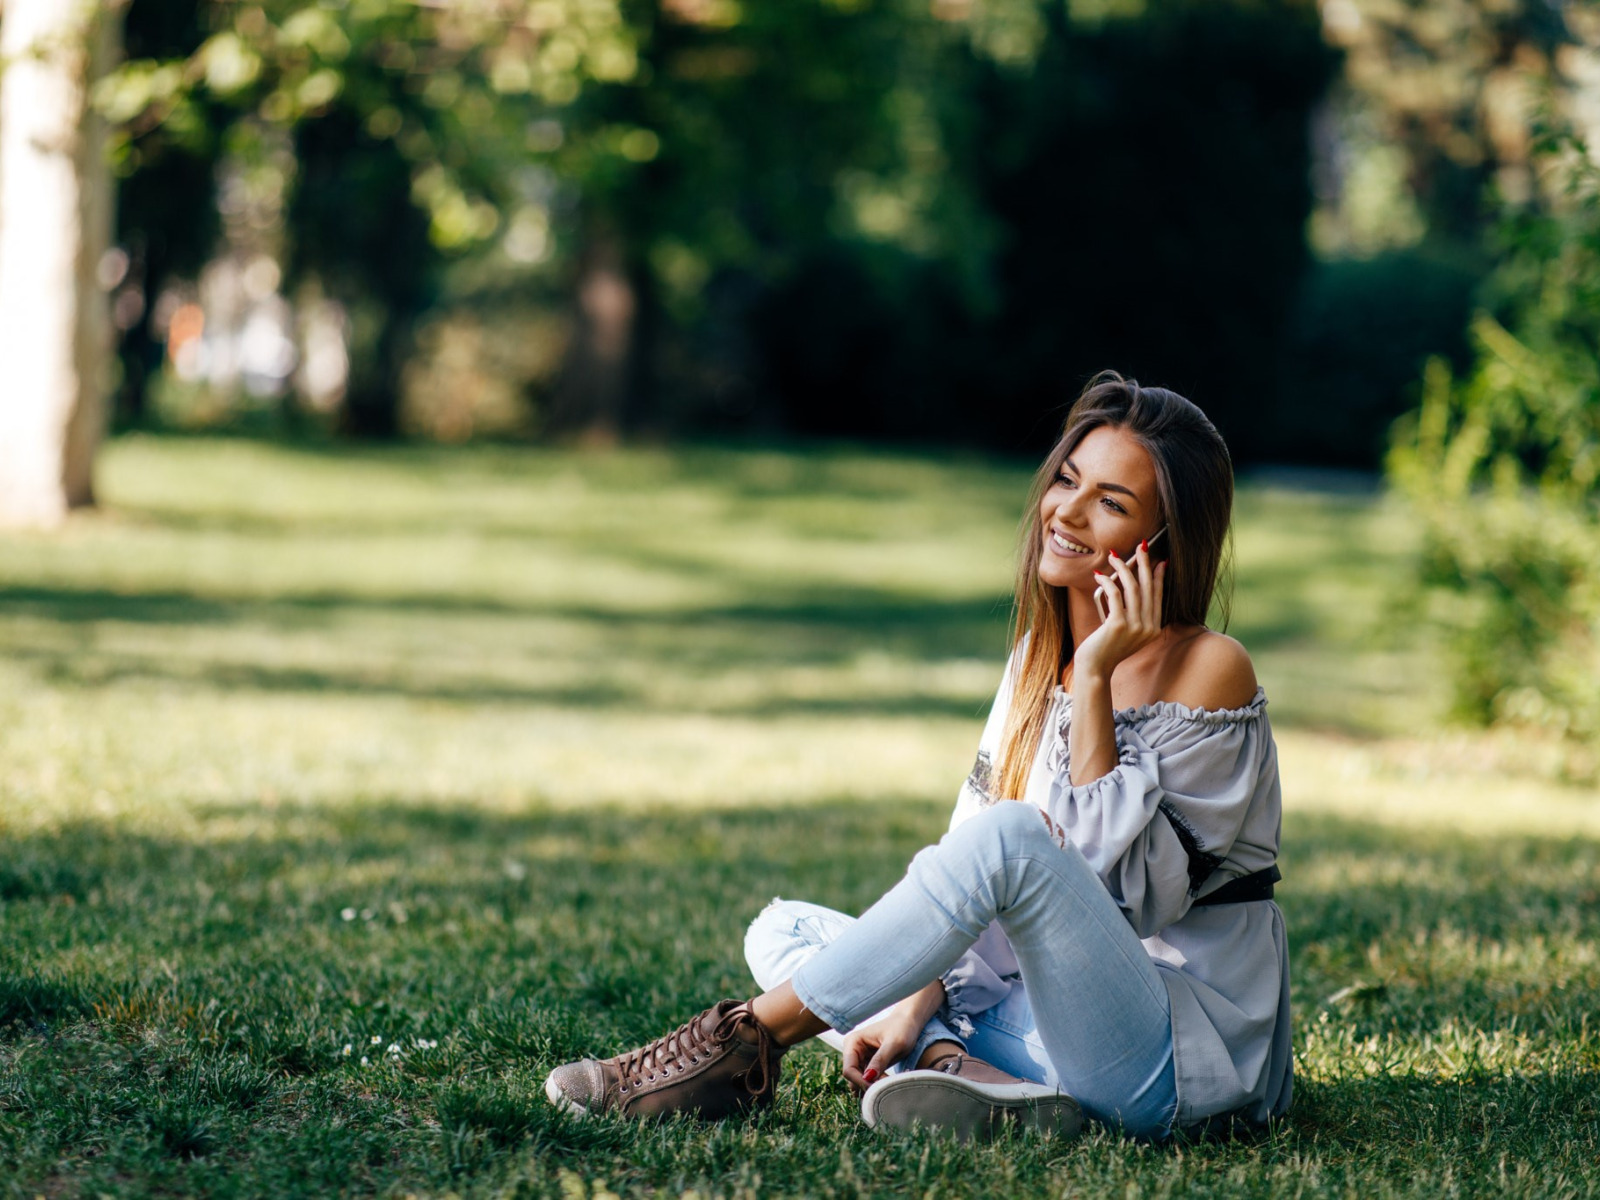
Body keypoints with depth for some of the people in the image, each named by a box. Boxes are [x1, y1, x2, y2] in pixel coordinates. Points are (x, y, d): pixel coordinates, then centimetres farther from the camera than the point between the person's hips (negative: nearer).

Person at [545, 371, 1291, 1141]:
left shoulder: (1210, 672, -11)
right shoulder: (1039, 654, 11)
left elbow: (1123, 885, -18)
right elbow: (971, 870, 6)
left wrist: (1096, 678, -19)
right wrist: (914, 1005, -9)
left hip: (1188, 1057, -8)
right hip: (1048, 1013, 8)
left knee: (1013, 838, -31)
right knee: (783, 929, 2)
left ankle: (750, 1041, -20)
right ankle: (984, 1085, -25)